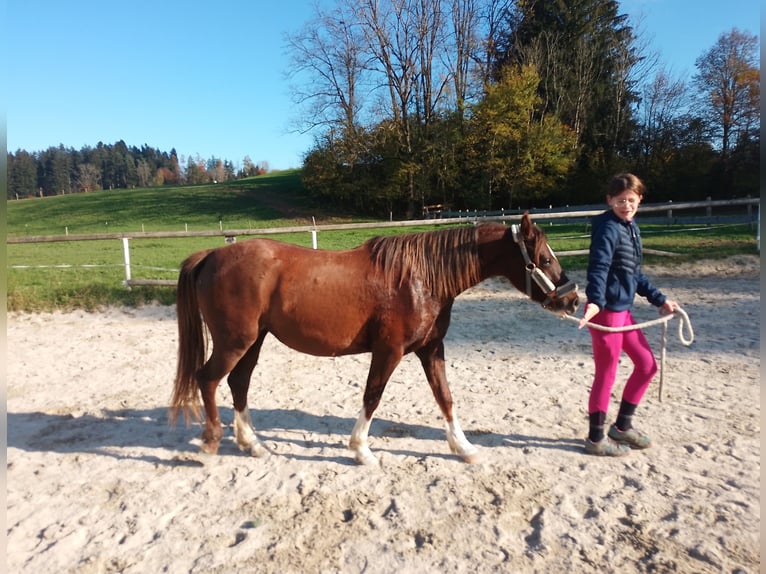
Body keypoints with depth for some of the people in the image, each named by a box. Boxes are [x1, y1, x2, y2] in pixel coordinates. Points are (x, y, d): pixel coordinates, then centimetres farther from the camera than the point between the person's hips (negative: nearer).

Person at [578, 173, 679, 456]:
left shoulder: (632, 229, 15)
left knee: (647, 364, 16)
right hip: (605, 311, -9)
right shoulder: (608, 228, -13)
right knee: (606, 374, 0)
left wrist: (660, 300, 23)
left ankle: (622, 426, 31)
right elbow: (598, 268, -27)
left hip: (623, 310, 9)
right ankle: (596, 438, 17)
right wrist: (595, 302, -40)